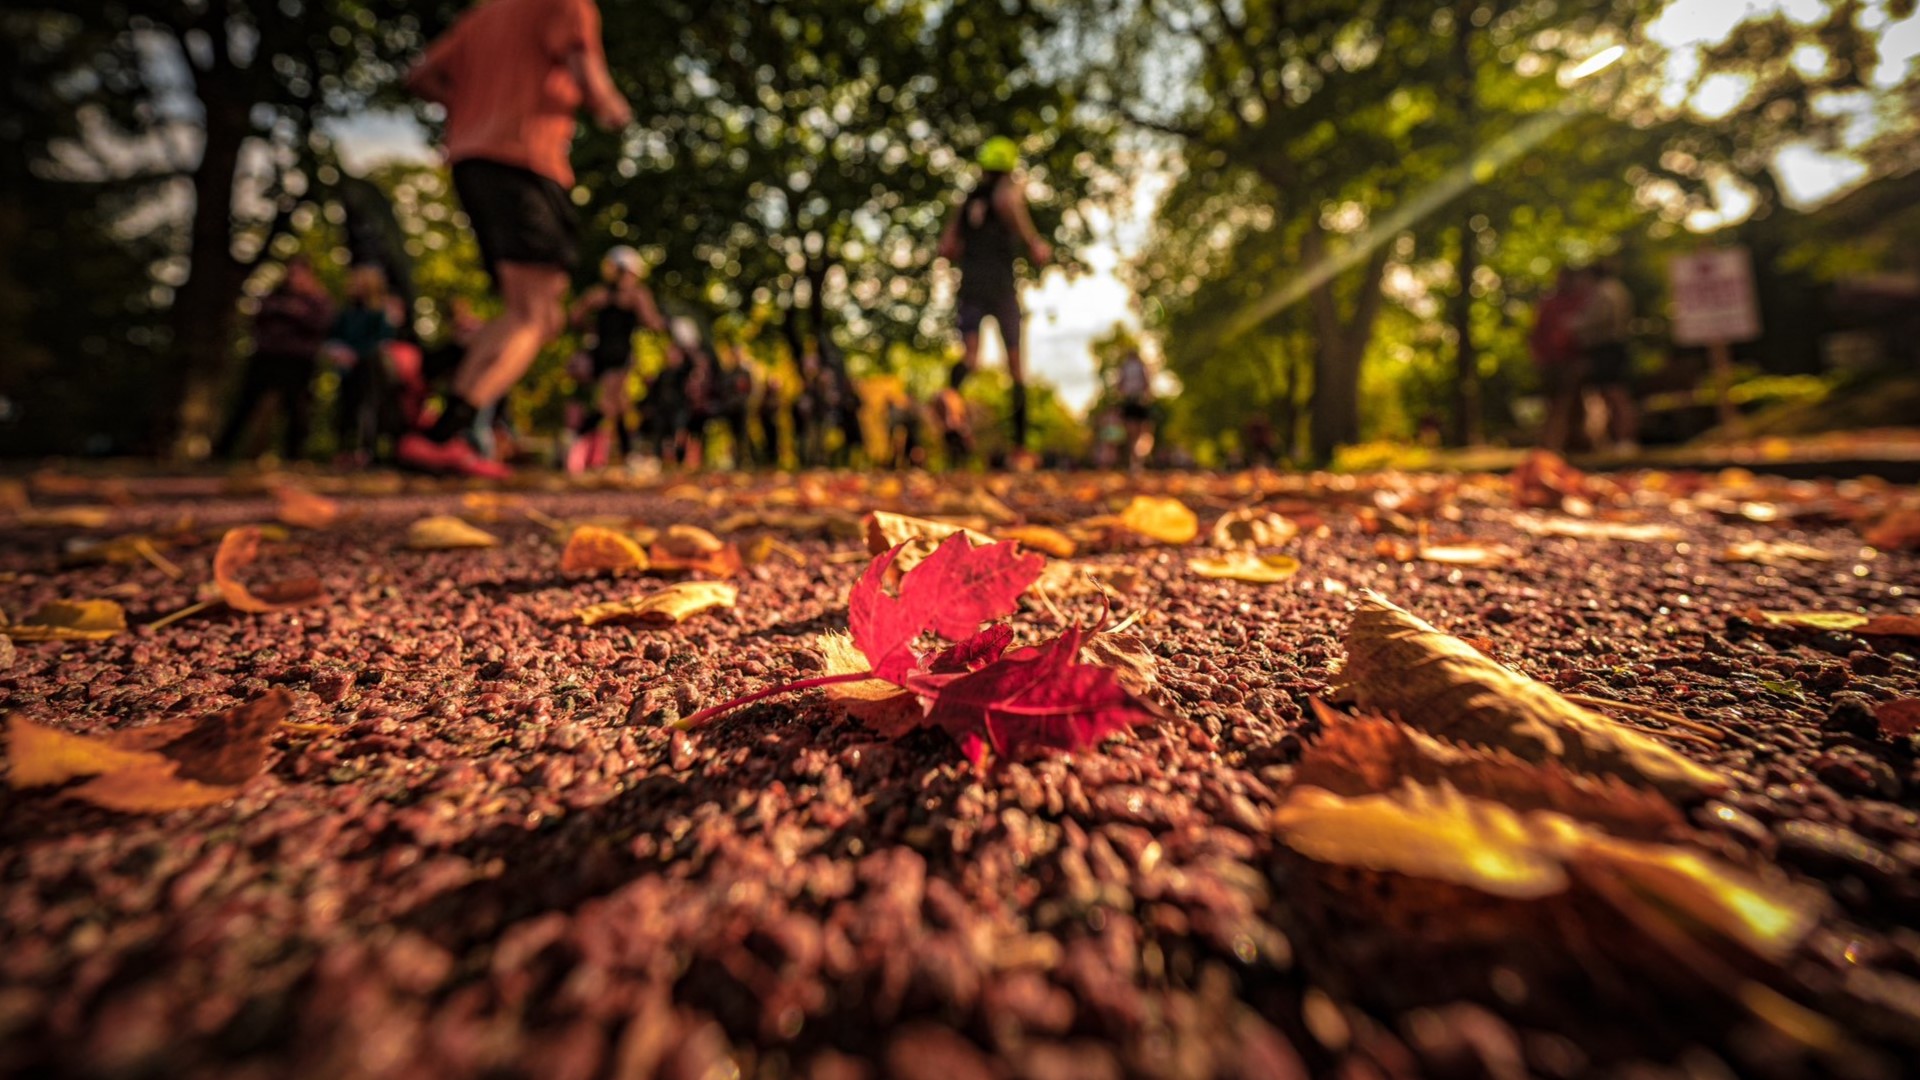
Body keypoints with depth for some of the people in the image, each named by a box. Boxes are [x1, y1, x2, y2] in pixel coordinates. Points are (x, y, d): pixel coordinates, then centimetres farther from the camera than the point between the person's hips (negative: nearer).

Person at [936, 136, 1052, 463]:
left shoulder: (967, 200, 21)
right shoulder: (1010, 186, 7)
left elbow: (946, 248, 17)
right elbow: (1005, 201, -20)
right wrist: (1034, 242, -14)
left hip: (970, 286, 3)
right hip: (1001, 286, -3)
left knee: (970, 356, -12)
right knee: (1016, 364, 7)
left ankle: (951, 393, -50)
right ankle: (1020, 443, 9)